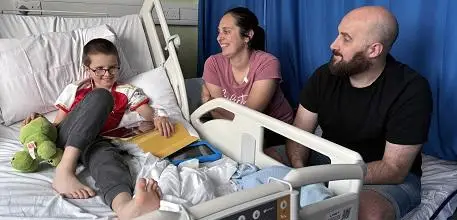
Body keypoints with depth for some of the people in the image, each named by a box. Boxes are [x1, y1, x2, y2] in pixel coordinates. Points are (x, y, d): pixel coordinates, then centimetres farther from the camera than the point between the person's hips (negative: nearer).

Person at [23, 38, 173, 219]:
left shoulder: (127, 92, 20)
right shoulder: (75, 89, 22)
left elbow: (150, 115, 6)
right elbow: (56, 124, 22)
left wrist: (159, 118, -18)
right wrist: (40, 120, 0)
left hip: (93, 142, 0)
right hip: (64, 137, 0)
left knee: (105, 152, -39)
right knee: (100, 96, -26)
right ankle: (64, 172, -40)